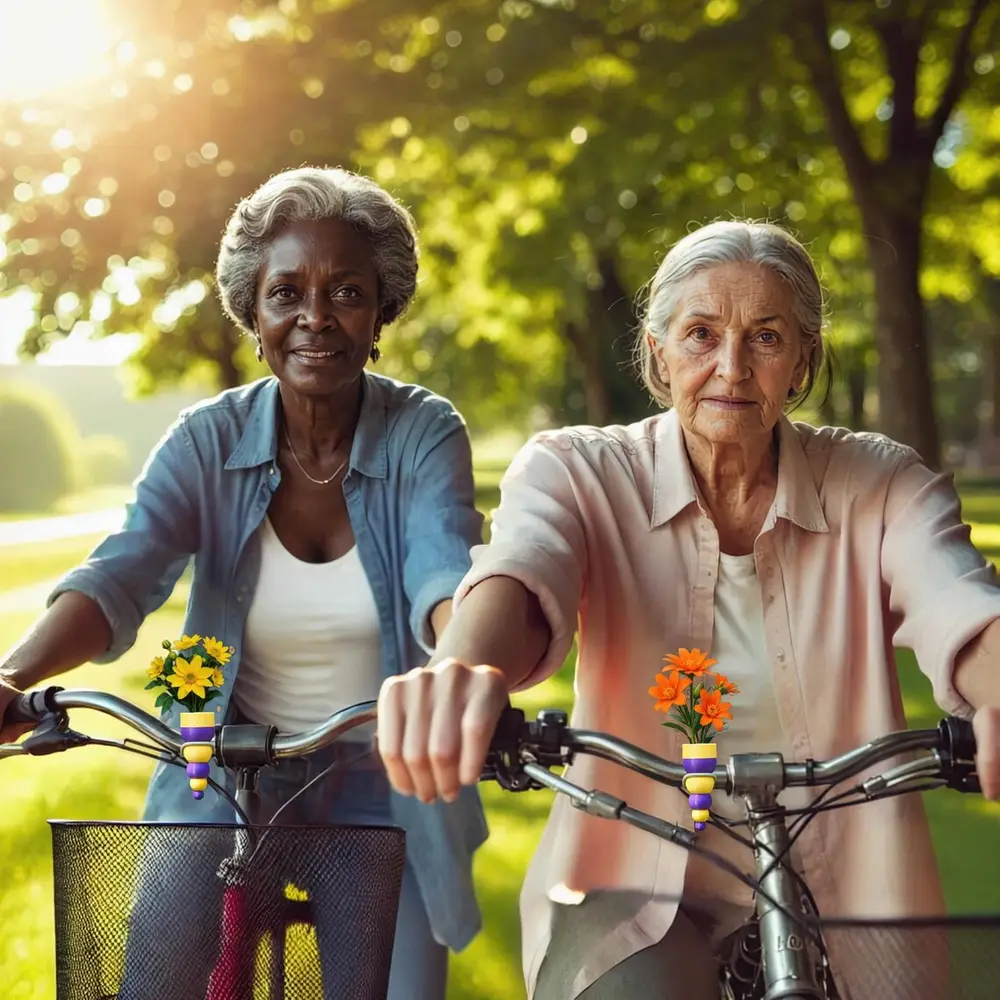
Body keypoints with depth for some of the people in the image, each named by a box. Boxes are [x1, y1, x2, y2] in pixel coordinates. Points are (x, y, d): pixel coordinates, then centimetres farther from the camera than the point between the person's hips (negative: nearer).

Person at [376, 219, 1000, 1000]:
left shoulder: (881, 487, -2)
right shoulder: (579, 473, -4)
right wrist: (462, 673, -50)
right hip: (633, 895, -2)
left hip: (843, 906, 2)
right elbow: (519, 576, -26)